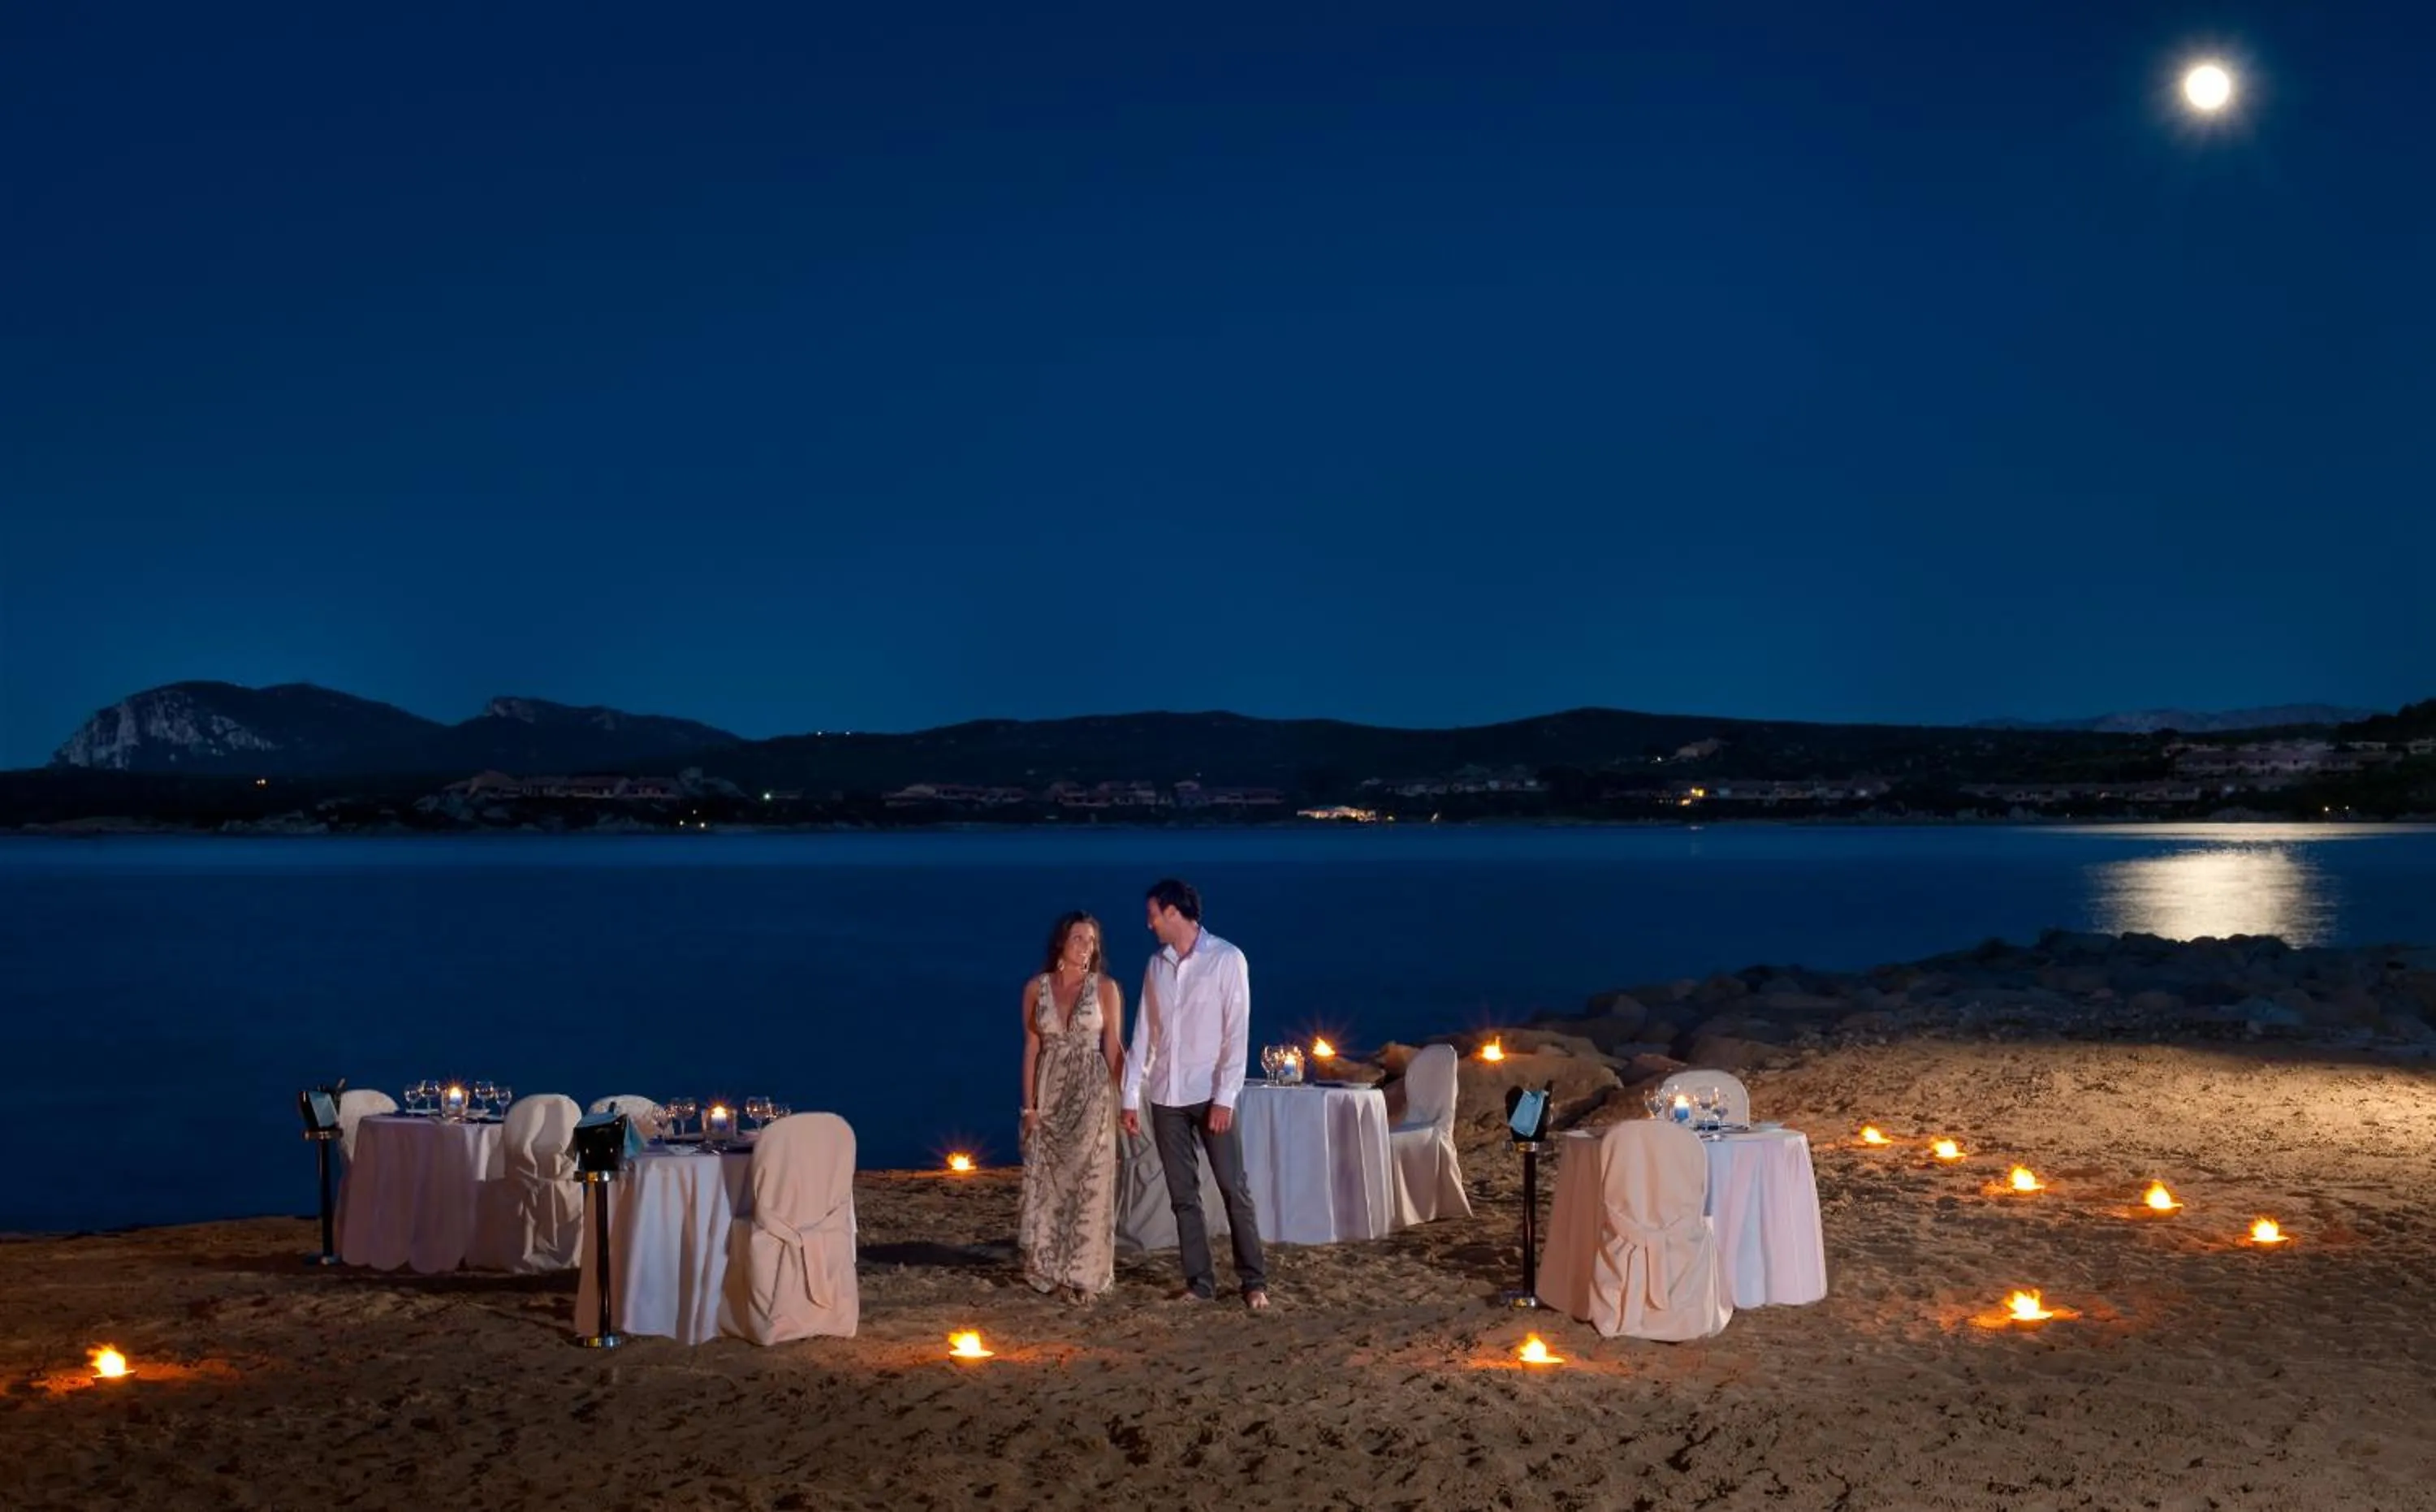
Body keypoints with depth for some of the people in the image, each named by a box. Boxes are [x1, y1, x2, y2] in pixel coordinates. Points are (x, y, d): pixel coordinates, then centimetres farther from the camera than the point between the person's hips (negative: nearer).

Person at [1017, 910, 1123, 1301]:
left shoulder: (1105, 988, -1)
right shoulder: (1036, 988, 3)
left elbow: (1113, 1047, -1)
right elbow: (1031, 1048, 5)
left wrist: (1126, 1098, -7)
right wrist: (1029, 1105, 0)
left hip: (1092, 1095, -2)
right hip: (1050, 1095, 2)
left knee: (1089, 1183, -1)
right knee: (1048, 1184, 4)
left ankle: (1085, 1273, 6)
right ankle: (1053, 1269, 14)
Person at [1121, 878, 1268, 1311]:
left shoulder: (1226, 959, -7)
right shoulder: (1156, 966, 9)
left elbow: (1237, 1032, -10)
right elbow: (1143, 1034, 10)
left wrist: (1225, 1098, -15)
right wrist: (1131, 1096, 6)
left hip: (1210, 1094, -5)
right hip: (1166, 1096, 5)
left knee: (1234, 1190, -3)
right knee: (1183, 1194, 7)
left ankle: (1254, 1282, 4)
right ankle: (1199, 1281, 13)